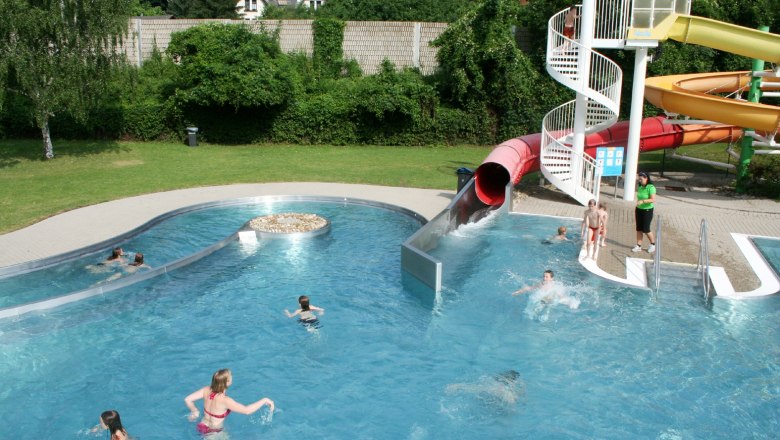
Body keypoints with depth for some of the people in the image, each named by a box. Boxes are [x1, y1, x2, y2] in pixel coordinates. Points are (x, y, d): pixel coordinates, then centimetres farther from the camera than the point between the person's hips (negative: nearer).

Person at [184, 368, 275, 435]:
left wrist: (194, 411, 12)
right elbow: (247, 410, -36)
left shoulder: (207, 390, -14)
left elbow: (187, 399, -6)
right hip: (213, 432, -7)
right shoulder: (224, 400, -34)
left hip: (202, 426, 7)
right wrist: (264, 400, -27)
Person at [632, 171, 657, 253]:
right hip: (639, 210, 7)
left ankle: (653, 244, 19)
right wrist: (635, 210, 16)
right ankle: (638, 246, 14)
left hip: (647, 210, -7)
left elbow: (653, 200, -22)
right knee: (639, 229, 7)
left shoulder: (651, 187, -15)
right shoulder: (640, 187, 6)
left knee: (646, 229, -3)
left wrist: (642, 201, -33)